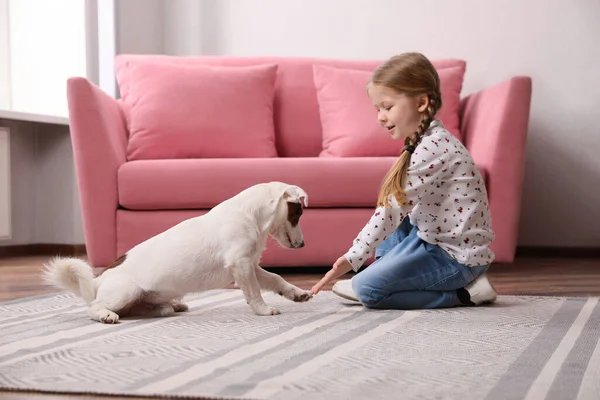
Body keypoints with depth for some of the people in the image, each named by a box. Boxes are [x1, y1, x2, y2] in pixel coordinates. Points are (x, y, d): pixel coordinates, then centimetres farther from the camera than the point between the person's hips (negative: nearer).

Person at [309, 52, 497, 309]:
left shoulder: (433, 148, -22)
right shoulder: (428, 140, 9)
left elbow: (395, 208, -23)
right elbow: (397, 207, 15)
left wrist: (351, 258, -20)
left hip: (457, 257, -10)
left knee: (367, 288, -12)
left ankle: (463, 293, -7)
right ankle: (384, 273, 15)